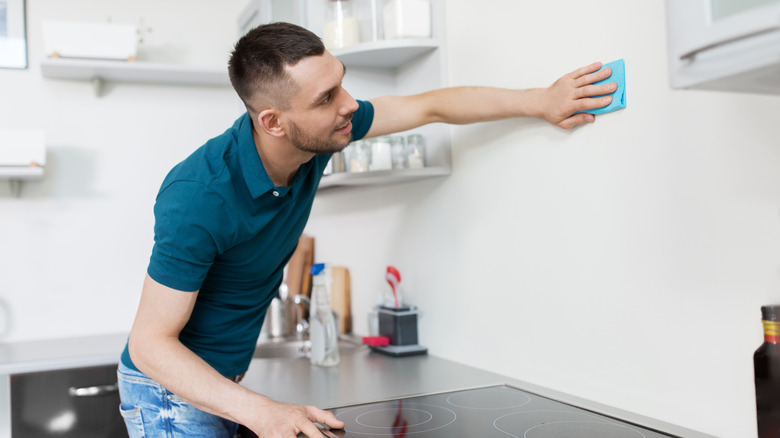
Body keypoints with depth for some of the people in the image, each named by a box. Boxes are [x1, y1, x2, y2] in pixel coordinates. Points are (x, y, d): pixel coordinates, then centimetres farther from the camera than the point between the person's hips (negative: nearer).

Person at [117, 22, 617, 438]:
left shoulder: (320, 132, -14)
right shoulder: (199, 197, -33)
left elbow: (430, 106, -3)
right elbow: (150, 343, -27)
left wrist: (541, 101, -3)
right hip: (172, 387, -6)